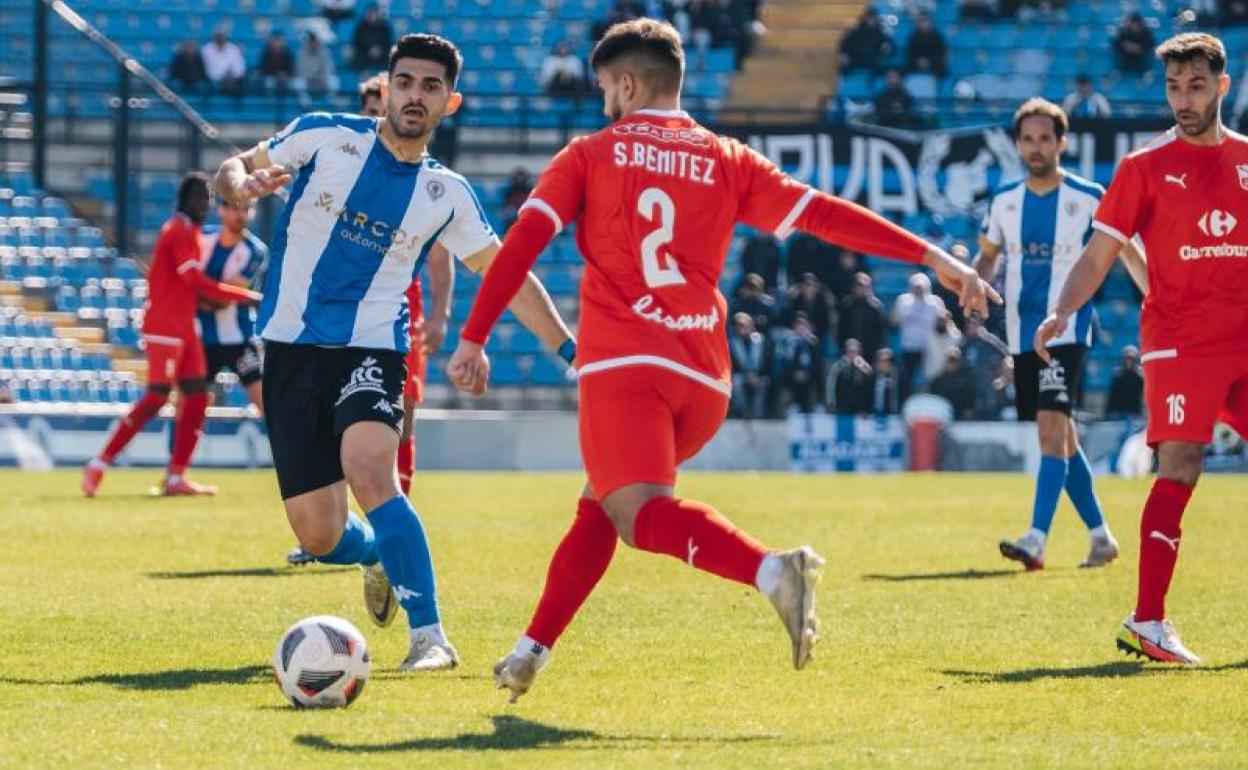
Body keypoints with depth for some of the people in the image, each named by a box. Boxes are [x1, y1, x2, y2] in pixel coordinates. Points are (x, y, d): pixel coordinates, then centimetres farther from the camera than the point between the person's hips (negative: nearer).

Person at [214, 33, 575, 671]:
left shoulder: (446, 195, 4)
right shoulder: (324, 137, 0)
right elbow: (234, 169, 8)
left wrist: (568, 347, 7)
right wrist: (241, 183, -17)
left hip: (370, 351, -1)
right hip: (289, 349, 1)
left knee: (368, 471, -32)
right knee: (319, 538, 1)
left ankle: (429, 636, -30)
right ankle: (379, 555, 39)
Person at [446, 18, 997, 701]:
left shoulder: (590, 156, 9)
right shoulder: (728, 162, 15)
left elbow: (522, 242, 0)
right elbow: (825, 215, 7)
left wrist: (473, 339, 2)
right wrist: (933, 257, 6)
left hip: (623, 365, -5)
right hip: (705, 381, 5)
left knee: (640, 512, -20)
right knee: (601, 504, 24)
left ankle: (769, 569, -47)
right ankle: (532, 650, 21)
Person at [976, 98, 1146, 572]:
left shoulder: (1089, 198, -4)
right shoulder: (1005, 201, 8)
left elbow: (1128, 252, 2)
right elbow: (987, 256, 21)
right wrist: (977, 282, -1)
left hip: (1067, 328, -5)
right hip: (1022, 332, 5)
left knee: (1052, 427, -20)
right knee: (1060, 436, 10)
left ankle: (1037, 541, -28)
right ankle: (1100, 536, 23)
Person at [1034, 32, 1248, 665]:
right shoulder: (1146, 167, 1)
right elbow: (1099, 255, -1)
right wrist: (1062, 310, -16)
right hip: (1180, 343, -4)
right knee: (1180, 467, -13)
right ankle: (1146, 622, -13)